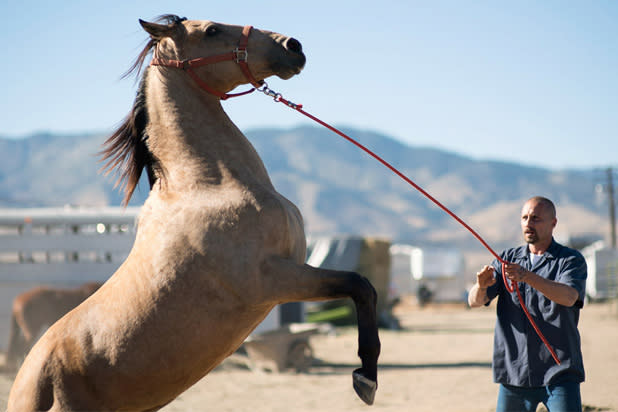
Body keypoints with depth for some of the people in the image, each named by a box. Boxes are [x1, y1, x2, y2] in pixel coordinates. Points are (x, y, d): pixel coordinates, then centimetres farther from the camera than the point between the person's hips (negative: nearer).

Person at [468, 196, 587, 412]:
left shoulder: (571, 260, 0)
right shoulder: (508, 259, 13)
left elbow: (569, 297, -20)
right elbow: (474, 301, 2)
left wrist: (528, 277, -35)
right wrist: (481, 286, -22)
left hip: (558, 372, -4)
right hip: (513, 371, 4)